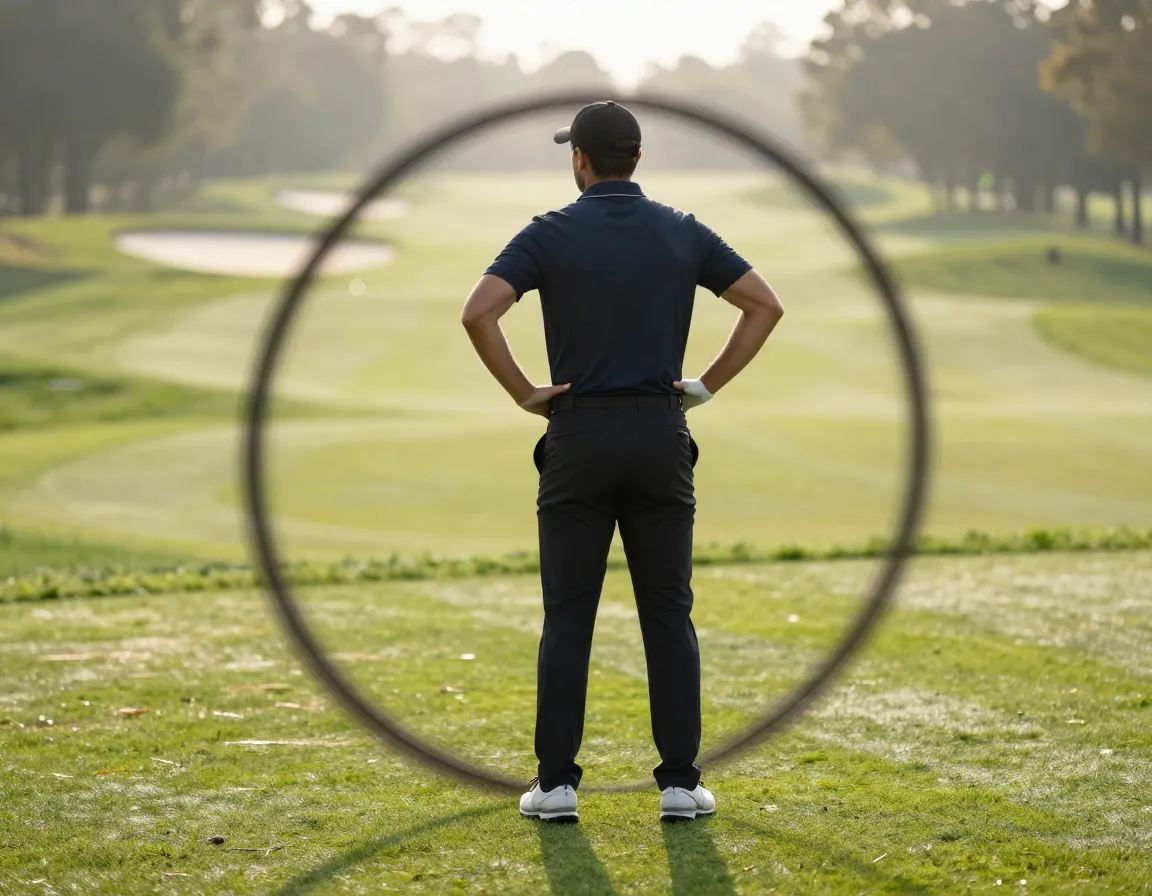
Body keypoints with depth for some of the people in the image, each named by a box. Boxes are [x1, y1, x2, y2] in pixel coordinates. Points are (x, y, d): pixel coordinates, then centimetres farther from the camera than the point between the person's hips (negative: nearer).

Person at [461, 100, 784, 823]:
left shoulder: (551, 235, -4)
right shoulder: (682, 233, 4)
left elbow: (479, 314, -16)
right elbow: (766, 305, 3)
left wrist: (524, 394, -5)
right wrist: (709, 385, 6)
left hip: (580, 436, -2)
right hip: (661, 436, 2)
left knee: (568, 617, 4)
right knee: (669, 614, 5)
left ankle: (557, 783, 3)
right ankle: (680, 782, 3)